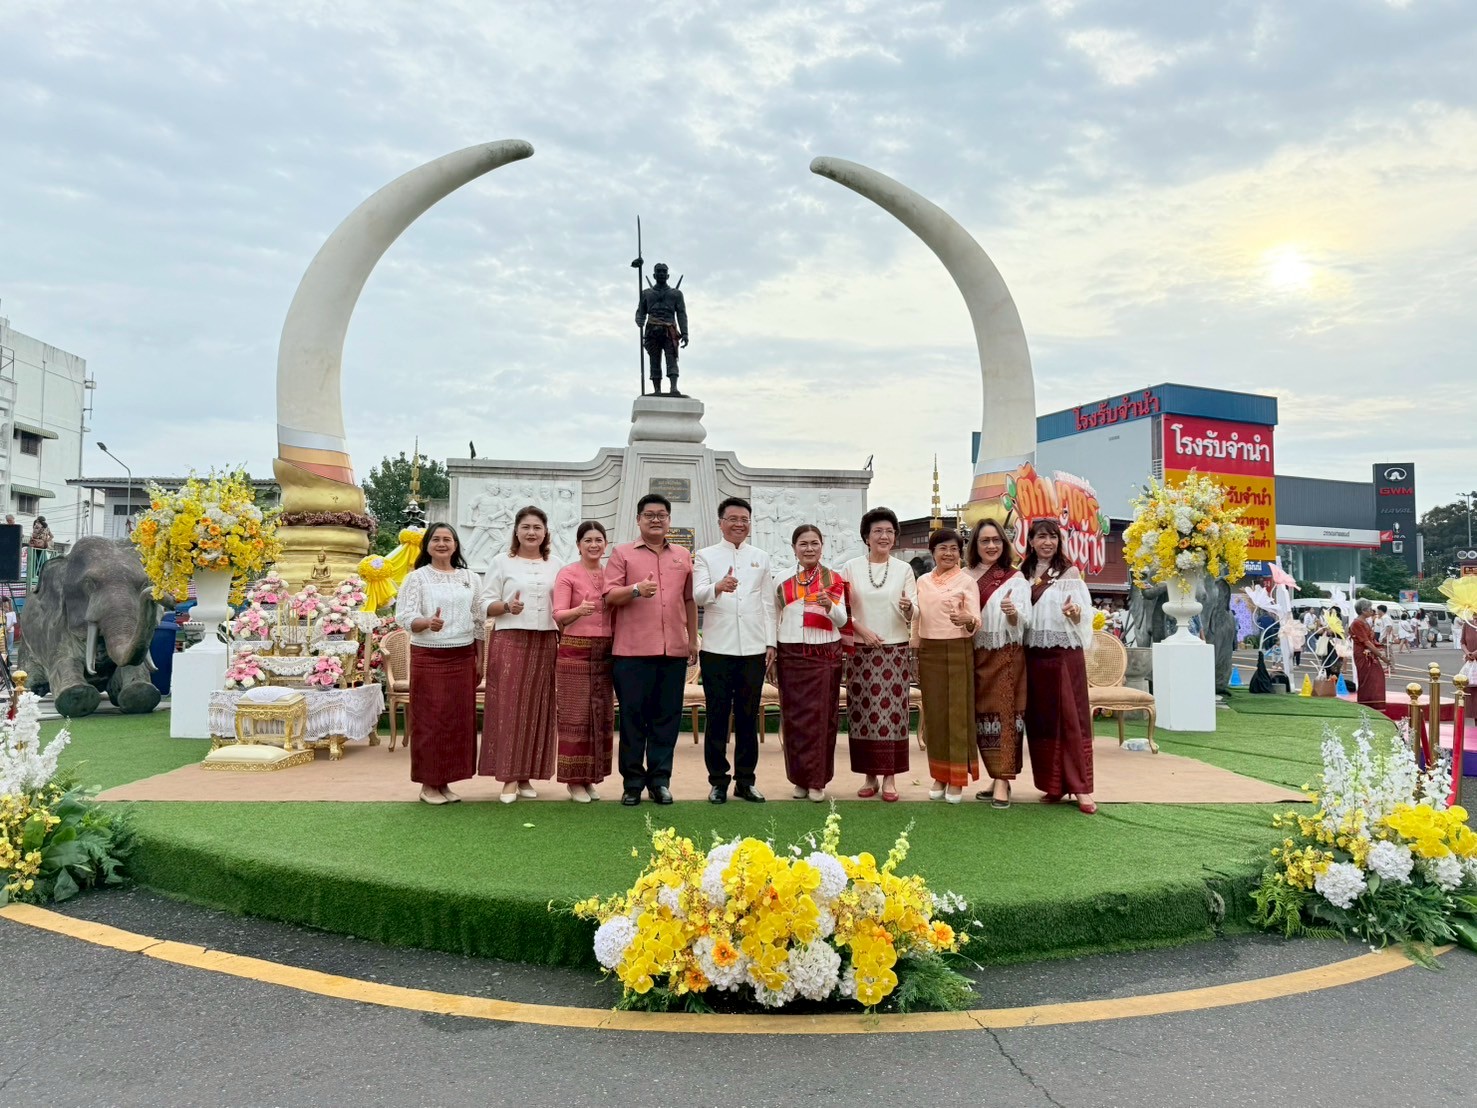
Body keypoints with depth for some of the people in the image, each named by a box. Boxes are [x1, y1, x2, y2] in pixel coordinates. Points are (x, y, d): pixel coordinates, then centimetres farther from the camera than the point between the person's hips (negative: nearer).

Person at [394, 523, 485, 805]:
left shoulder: (470, 578, 11)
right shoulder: (416, 578, 0)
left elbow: (478, 621, 12)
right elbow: (405, 616, -10)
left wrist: (480, 658, 9)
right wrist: (427, 623, -30)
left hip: (463, 657, 4)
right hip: (428, 657, -3)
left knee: (459, 719, 5)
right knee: (429, 720, -1)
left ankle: (444, 782, 16)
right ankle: (428, 784, 10)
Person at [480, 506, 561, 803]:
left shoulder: (554, 567, 13)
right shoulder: (502, 563, 2)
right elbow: (486, 604, -1)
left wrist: (564, 641, 2)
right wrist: (507, 606, -20)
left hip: (545, 643, 4)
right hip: (510, 641, -4)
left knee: (537, 708, 5)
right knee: (508, 707, -5)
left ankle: (526, 775, 13)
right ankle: (509, 777, 0)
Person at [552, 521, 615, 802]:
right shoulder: (567, 574, -3)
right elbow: (558, 615, -12)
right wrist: (579, 610, -30)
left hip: (605, 652, 5)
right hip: (575, 651, -5)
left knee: (602, 715, 7)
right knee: (575, 716, -1)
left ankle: (591, 777, 18)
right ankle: (574, 780, 7)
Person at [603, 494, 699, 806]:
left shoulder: (683, 556, 16)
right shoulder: (623, 553, 6)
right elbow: (610, 596, -1)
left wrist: (693, 639, 15)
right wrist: (636, 589, -20)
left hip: (674, 650, 3)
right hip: (633, 650, -3)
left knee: (667, 716, 5)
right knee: (632, 716, 1)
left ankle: (659, 780, 14)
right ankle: (632, 782, 10)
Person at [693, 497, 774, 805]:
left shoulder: (761, 558, 12)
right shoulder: (706, 556, 5)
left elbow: (768, 603, 13)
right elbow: (697, 595, -10)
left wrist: (771, 642, 6)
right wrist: (718, 587, -32)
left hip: (753, 649, 2)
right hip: (717, 649, -2)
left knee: (748, 717, 8)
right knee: (717, 716, 4)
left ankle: (745, 780, 18)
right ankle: (718, 780, 14)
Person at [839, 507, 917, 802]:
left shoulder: (904, 569, 4)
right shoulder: (851, 568, 3)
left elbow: (912, 615, 1)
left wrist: (907, 608, -22)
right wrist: (862, 630, -11)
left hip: (896, 651, 0)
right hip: (861, 651, 0)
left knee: (892, 712, -2)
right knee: (863, 713, 1)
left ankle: (889, 777, 5)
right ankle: (870, 775, 11)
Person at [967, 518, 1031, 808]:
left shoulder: (1015, 578, -1)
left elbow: (1021, 622, -9)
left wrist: (1013, 613, -29)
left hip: (1006, 656, -4)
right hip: (976, 656, 4)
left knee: (1003, 713, -7)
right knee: (982, 716, 6)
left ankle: (1002, 781, -6)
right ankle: (997, 778, 15)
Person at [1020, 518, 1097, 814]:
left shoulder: (1070, 572, 1)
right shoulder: (1022, 574, 11)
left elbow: (1084, 614, -6)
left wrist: (1075, 612, -27)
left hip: (1065, 653, -4)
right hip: (1033, 654, 4)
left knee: (1071, 718, -4)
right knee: (1040, 720, 6)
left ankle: (1080, 786, 1)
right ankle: (1053, 784, 16)